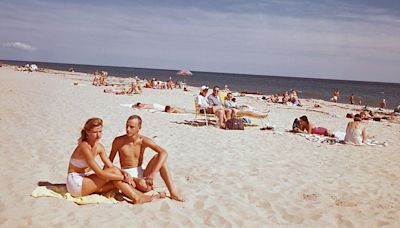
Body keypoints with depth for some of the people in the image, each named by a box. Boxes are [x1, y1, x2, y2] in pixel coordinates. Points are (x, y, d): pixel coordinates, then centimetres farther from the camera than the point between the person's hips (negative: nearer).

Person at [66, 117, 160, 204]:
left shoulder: (99, 147, 3)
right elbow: (100, 173, -26)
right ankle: (136, 198, -19)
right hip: (75, 184, -7)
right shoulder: (84, 147, -23)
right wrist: (123, 177, -23)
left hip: (83, 180, 7)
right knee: (113, 171, -19)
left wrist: (124, 173, -18)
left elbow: (110, 166, 2)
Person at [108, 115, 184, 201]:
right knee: (143, 185, -39)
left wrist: (153, 173, -31)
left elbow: (164, 153, -22)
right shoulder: (118, 141, -9)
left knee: (158, 158, -25)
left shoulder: (143, 141, -10)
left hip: (141, 172, 3)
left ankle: (173, 193, -23)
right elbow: (110, 160, 3)